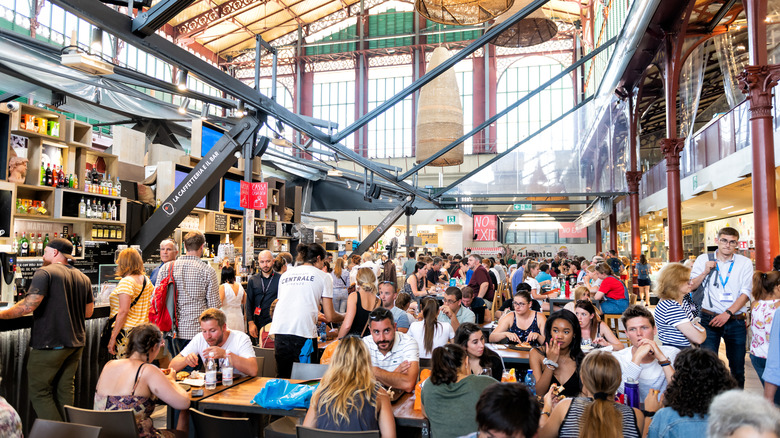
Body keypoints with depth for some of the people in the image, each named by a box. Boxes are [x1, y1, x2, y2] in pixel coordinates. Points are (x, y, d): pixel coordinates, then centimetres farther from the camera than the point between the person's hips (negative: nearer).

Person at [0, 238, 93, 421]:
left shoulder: (45, 273, -10)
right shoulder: (83, 278, 11)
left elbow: (28, 305, -20)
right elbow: (88, 311, 16)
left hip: (50, 344, -7)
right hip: (76, 343, 7)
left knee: (39, 392, 4)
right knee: (65, 390, 15)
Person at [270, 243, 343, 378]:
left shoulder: (285, 274, 21)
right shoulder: (323, 276, 8)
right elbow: (330, 317, 5)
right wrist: (344, 317, 27)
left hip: (279, 331, 4)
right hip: (304, 332, -4)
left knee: (282, 377, 13)